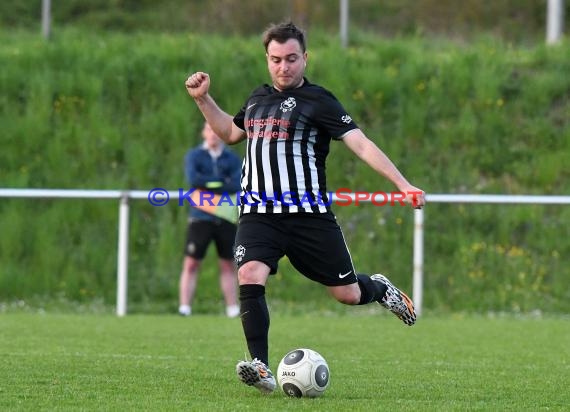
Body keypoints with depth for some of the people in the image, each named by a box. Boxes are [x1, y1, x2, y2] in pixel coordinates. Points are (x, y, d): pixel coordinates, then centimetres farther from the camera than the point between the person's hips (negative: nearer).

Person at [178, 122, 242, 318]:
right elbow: (193, 178, -13)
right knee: (191, 264, -6)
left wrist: (209, 186, -13)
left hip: (225, 219, 2)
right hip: (200, 218, -2)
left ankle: (233, 309, 7)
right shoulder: (194, 156, 6)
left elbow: (238, 185, -6)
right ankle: (184, 308, -5)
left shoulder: (232, 159, 9)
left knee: (228, 265, 4)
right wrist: (223, 181, -10)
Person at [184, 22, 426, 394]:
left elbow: (361, 145, -12)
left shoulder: (317, 100, -5)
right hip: (259, 213, 4)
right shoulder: (258, 98, 14)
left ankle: (380, 289, 42)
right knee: (250, 278, -23)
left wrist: (404, 185, -21)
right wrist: (203, 99, 24)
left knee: (347, 294, 5)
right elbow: (231, 133, 35)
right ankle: (261, 370, -21)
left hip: (309, 214, -4)